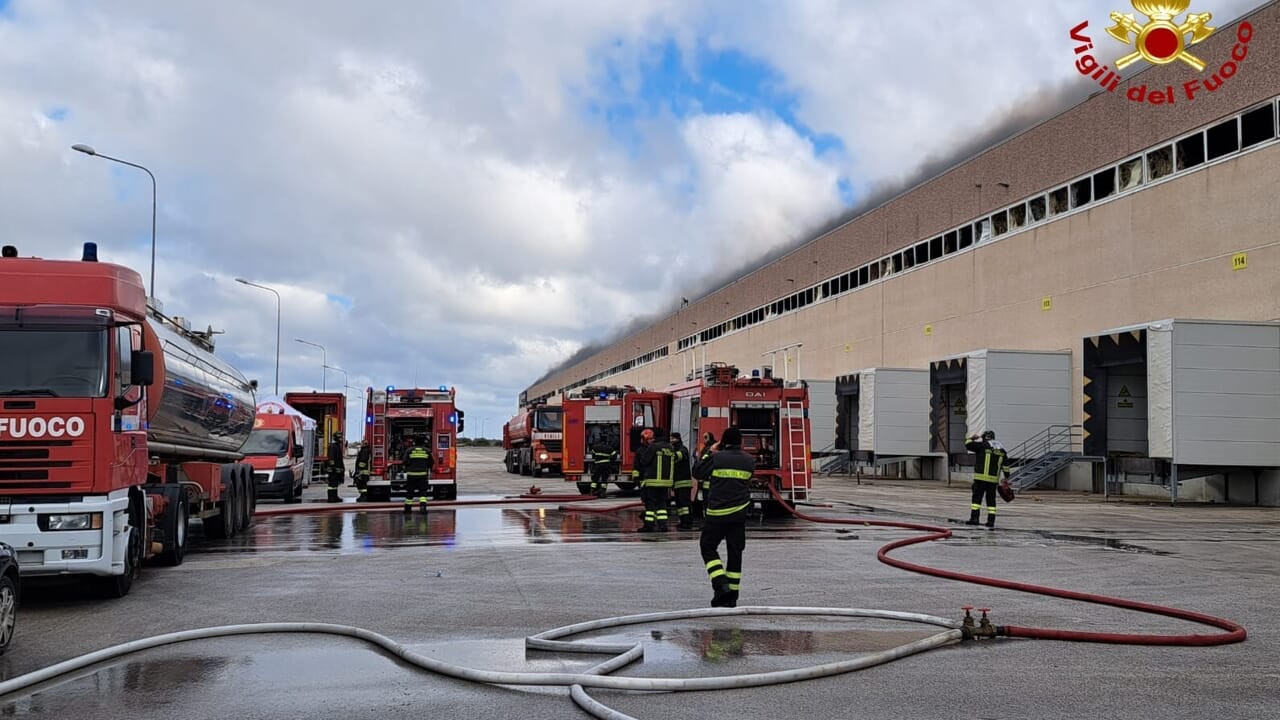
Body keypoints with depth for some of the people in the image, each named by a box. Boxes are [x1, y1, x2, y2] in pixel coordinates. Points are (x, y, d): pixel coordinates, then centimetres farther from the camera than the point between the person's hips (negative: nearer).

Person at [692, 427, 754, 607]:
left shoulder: (716, 458, -9)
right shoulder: (749, 460, 2)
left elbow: (697, 473, 1)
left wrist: (709, 453, 10)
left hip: (717, 512, -4)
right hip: (740, 513, 4)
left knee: (708, 547, 9)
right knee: (735, 552, 9)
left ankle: (721, 584, -8)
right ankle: (731, 597, 11)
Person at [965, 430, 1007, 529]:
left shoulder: (983, 445, -4)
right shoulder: (1001, 449, 14)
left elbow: (968, 445, -5)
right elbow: (1005, 465, 13)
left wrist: (973, 438, 15)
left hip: (981, 477, -5)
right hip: (994, 479, 5)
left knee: (977, 497, -1)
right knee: (991, 500, 8)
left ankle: (974, 518, -6)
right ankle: (991, 521, 7)